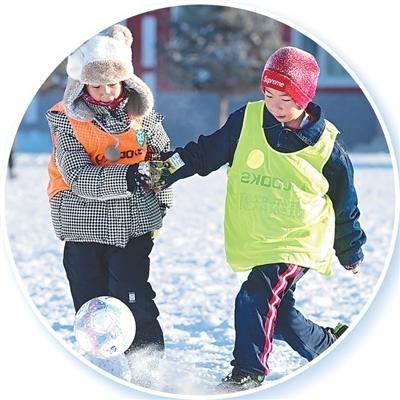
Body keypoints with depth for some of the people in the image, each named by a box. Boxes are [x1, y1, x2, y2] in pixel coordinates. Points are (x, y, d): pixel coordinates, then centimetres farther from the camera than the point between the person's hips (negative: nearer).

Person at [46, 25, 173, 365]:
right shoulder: (66, 120, -8)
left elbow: (164, 157, 16)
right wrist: (124, 178, -33)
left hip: (133, 222, 0)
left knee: (134, 302, -8)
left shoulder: (143, 114, -2)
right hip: (84, 224, 0)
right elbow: (78, 176, -21)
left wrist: (161, 203, 21)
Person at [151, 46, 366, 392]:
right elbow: (206, 152, 6)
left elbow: (344, 205, 4)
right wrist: (168, 168, -7)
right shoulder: (246, 121, -5)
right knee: (278, 313, 11)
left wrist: (351, 254, 14)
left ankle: (249, 372, -12)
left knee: (258, 297, -22)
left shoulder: (326, 145, -8)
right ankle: (328, 344, 36)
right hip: (253, 242, 4)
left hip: (300, 241, -4)